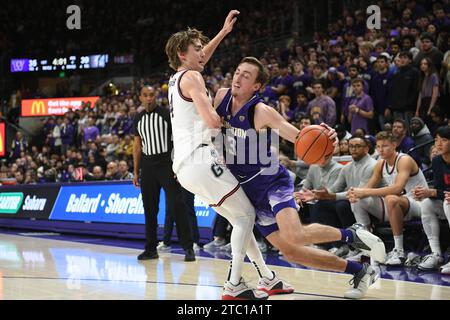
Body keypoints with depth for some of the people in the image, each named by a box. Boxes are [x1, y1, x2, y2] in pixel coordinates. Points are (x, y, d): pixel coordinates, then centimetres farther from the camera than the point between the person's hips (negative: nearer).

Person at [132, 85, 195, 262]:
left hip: (167, 163, -5)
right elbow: (137, 146, 16)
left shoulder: (166, 114, -4)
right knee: (149, 208, 8)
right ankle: (151, 249, 16)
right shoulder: (138, 119, 11)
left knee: (176, 206, -10)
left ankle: (188, 247, -8)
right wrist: (136, 172, 13)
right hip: (147, 166, 5)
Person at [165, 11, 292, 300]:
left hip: (184, 166, 10)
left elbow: (200, 59, 42)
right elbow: (212, 121, -17)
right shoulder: (191, 78, -6)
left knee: (240, 217, 15)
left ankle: (267, 278, 17)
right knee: (246, 214, -4)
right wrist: (226, 119, 5)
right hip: (200, 159, -10)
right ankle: (234, 285, -10)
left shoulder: (176, 79, 21)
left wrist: (224, 32, 42)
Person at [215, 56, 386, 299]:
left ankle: (351, 235, -4)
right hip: (248, 189, 6)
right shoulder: (221, 96, -2)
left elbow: (299, 137, -20)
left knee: (293, 236, -32)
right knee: (290, 251, 1)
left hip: (272, 182, -6)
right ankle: (360, 271, 13)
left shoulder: (262, 111, -17)